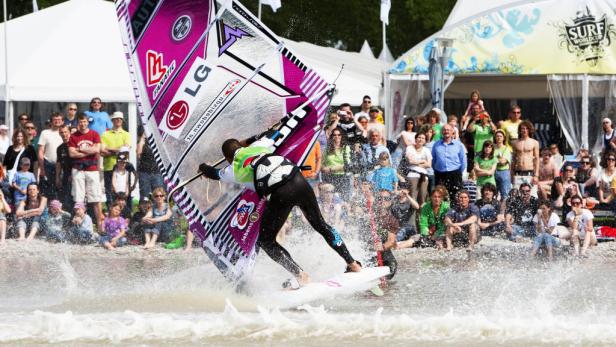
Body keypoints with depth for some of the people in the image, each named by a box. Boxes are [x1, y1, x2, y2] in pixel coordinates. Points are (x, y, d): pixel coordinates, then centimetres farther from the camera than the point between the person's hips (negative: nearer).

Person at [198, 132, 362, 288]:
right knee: (320, 224, 24)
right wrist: (248, 141, 63)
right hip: (299, 180, 5)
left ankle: (300, 275, 1)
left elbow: (214, 173, 40)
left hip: (280, 193, -5)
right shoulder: (256, 146, 25)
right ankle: (352, 264, 26)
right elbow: (271, 138, 49)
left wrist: (203, 167, 62)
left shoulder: (233, 170, 17)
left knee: (265, 241, 12)